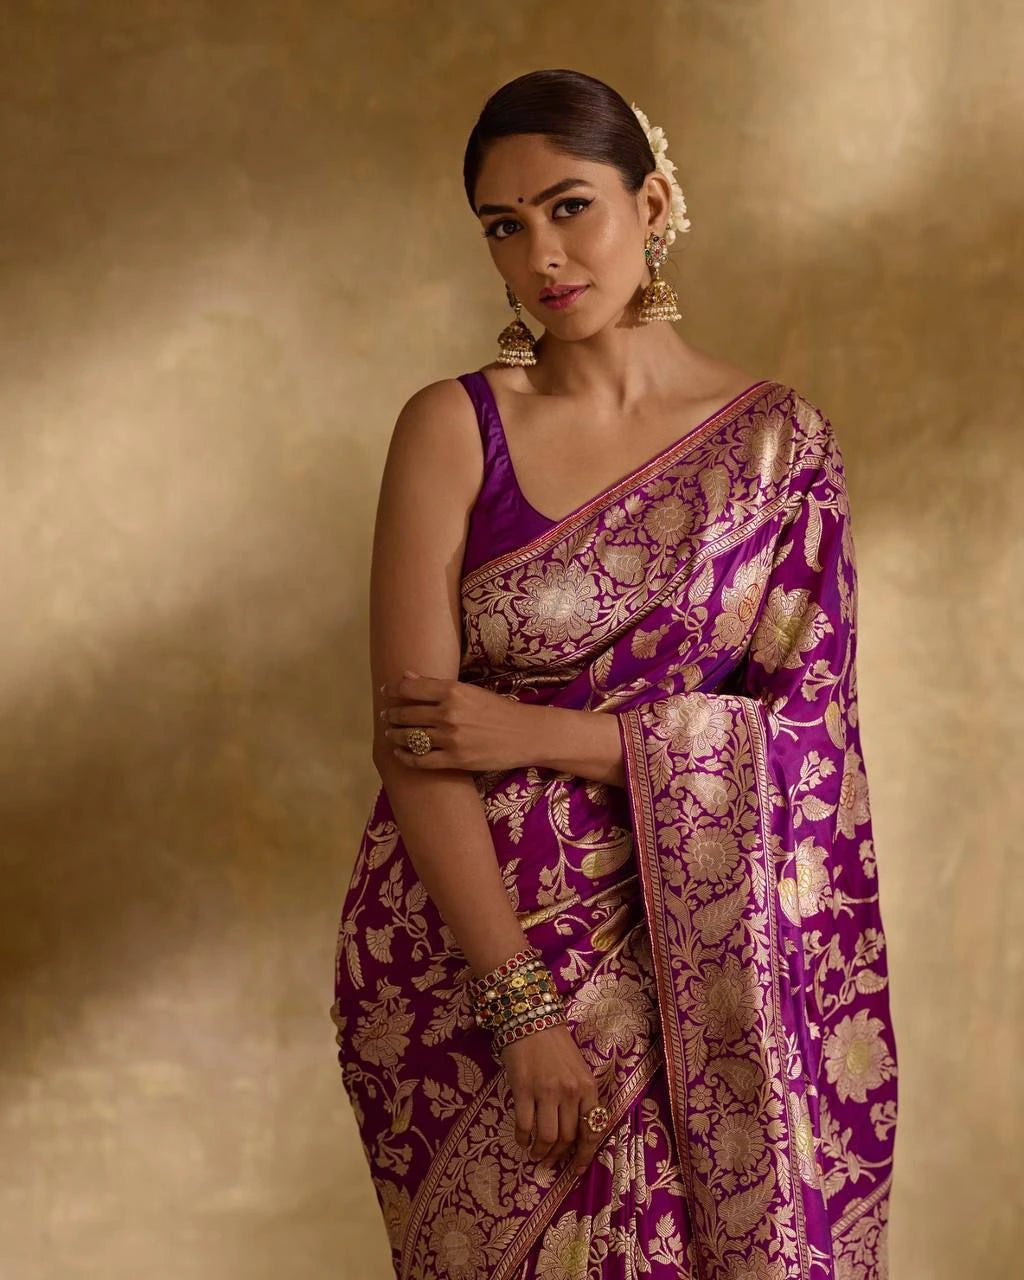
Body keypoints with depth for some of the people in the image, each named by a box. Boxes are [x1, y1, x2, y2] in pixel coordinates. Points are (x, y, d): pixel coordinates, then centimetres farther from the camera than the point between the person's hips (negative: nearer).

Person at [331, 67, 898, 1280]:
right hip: (471, 940, -1)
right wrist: (527, 1010, -18)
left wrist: (544, 736, -14)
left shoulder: (779, 437, -2)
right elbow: (410, 737, -12)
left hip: (696, 953, 1)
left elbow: (806, 726, -5)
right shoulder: (453, 428, -7)